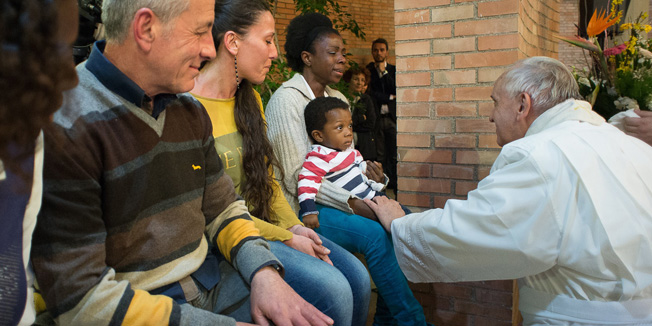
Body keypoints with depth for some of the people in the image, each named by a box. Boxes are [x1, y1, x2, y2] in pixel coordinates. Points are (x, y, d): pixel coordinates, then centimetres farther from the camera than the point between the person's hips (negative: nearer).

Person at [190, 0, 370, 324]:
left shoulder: (250, 99, 11)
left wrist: (294, 225, -2)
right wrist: (286, 238, -15)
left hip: (267, 225, 8)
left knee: (356, 276, -7)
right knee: (331, 288, -22)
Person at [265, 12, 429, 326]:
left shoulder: (338, 98, 14)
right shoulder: (286, 99, -12)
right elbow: (297, 177, -18)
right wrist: (352, 203, -24)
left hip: (340, 197, 8)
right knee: (375, 234, -27)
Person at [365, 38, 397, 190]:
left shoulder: (393, 70, 12)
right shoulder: (367, 70, 7)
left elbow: (395, 89, -2)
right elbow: (371, 94, -2)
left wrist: (384, 71, -4)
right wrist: (390, 98, -2)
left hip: (392, 117, 1)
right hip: (376, 118, -1)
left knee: (394, 154, 1)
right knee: (380, 155, 1)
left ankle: (394, 184, 9)